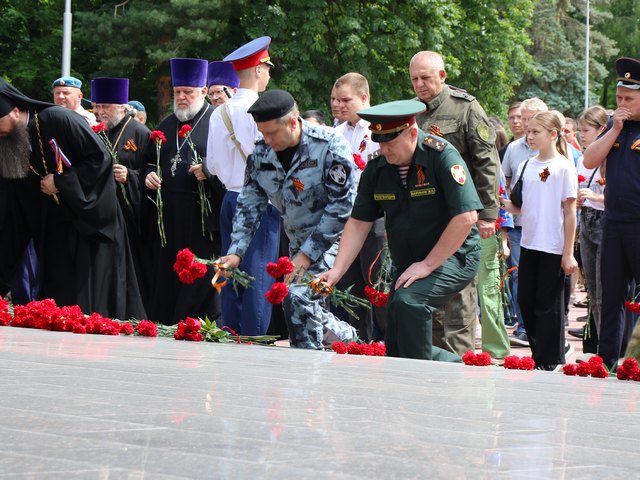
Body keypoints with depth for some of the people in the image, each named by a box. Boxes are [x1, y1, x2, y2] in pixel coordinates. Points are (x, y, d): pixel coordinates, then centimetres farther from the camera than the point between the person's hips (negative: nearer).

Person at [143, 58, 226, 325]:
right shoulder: (166, 126, 20)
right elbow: (150, 161, 27)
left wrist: (211, 171, -21)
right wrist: (149, 175, 7)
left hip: (203, 219, -6)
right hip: (168, 218, 6)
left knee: (202, 284, -6)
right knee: (166, 283, 5)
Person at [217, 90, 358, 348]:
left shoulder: (330, 147, -20)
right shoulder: (261, 153, -2)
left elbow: (342, 206, -20)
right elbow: (249, 204, 4)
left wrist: (307, 254, -21)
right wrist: (235, 252, -8)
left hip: (333, 239, -7)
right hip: (298, 243, 7)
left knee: (299, 296, -23)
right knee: (312, 311, 5)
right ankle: (351, 339, 28)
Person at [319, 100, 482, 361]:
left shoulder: (442, 156, -19)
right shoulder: (376, 167, -1)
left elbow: (466, 217, -24)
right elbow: (359, 223, 3)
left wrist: (428, 265, -21)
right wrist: (337, 271, -9)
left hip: (453, 257, -7)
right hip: (407, 266, 7)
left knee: (408, 301, -31)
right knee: (394, 353, 1)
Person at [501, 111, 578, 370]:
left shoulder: (563, 167, -7)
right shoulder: (526, 166, 9)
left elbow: (570, 212, -8)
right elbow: (522, 208, 13)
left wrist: (568, 253, -10)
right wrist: (506, 204, -9)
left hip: (554, 248, -6)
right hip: (529, 244, 6)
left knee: (548, 303, -1)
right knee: (526, 300, 7)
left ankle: (551, 361, 8)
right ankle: (537, 355, 20)